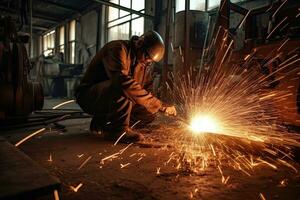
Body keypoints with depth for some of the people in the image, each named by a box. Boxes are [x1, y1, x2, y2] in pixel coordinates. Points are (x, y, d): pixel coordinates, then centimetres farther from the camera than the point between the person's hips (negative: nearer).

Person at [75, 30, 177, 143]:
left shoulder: (141, 61, 5)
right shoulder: (117, 49, -21)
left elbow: (137, 89, 10)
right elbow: (124, 82, -37)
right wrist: (159, 105, -35)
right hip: (89, 96, -8)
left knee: (148, 113, -6)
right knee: (120, 87, -37)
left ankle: (102, 122, 6)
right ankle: (118, 129, -19)